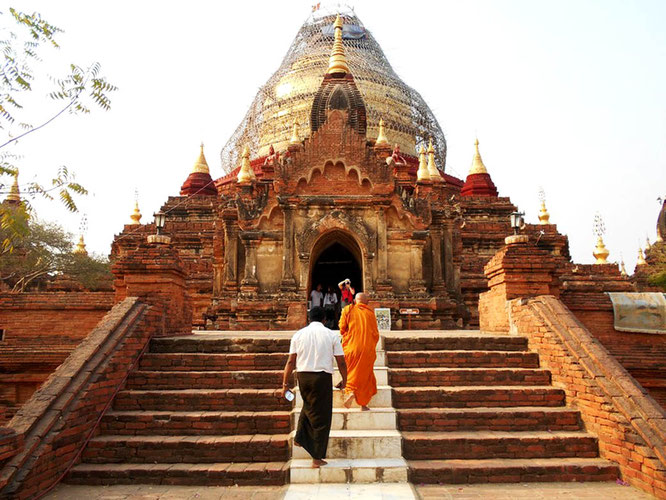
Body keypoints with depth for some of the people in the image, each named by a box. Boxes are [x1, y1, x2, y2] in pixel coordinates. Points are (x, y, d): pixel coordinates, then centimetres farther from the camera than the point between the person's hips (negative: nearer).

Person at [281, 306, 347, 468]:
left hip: (303, 376, 3)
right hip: (323, 376, -3)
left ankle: (301, 437, 30)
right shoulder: (331, 335, -1)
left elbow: (291, 361, 2)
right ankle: (317, 458, 13)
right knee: (321, 417, 8)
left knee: (309, 405, 30)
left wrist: (285, 383, 9)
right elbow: (341, 362, 0)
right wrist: (344, 380, 14)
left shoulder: (298, 334, 4)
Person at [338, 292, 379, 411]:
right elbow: (375, 333, 6)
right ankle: (363, 403, 12)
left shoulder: (348, 309, 0)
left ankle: (350, 391, -16)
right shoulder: (370, 312, 3)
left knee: (351, 372, 11)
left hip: (351, 347, -1)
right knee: (365, 374, 11)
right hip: (367, 349, 1)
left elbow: (342, 328, 0)